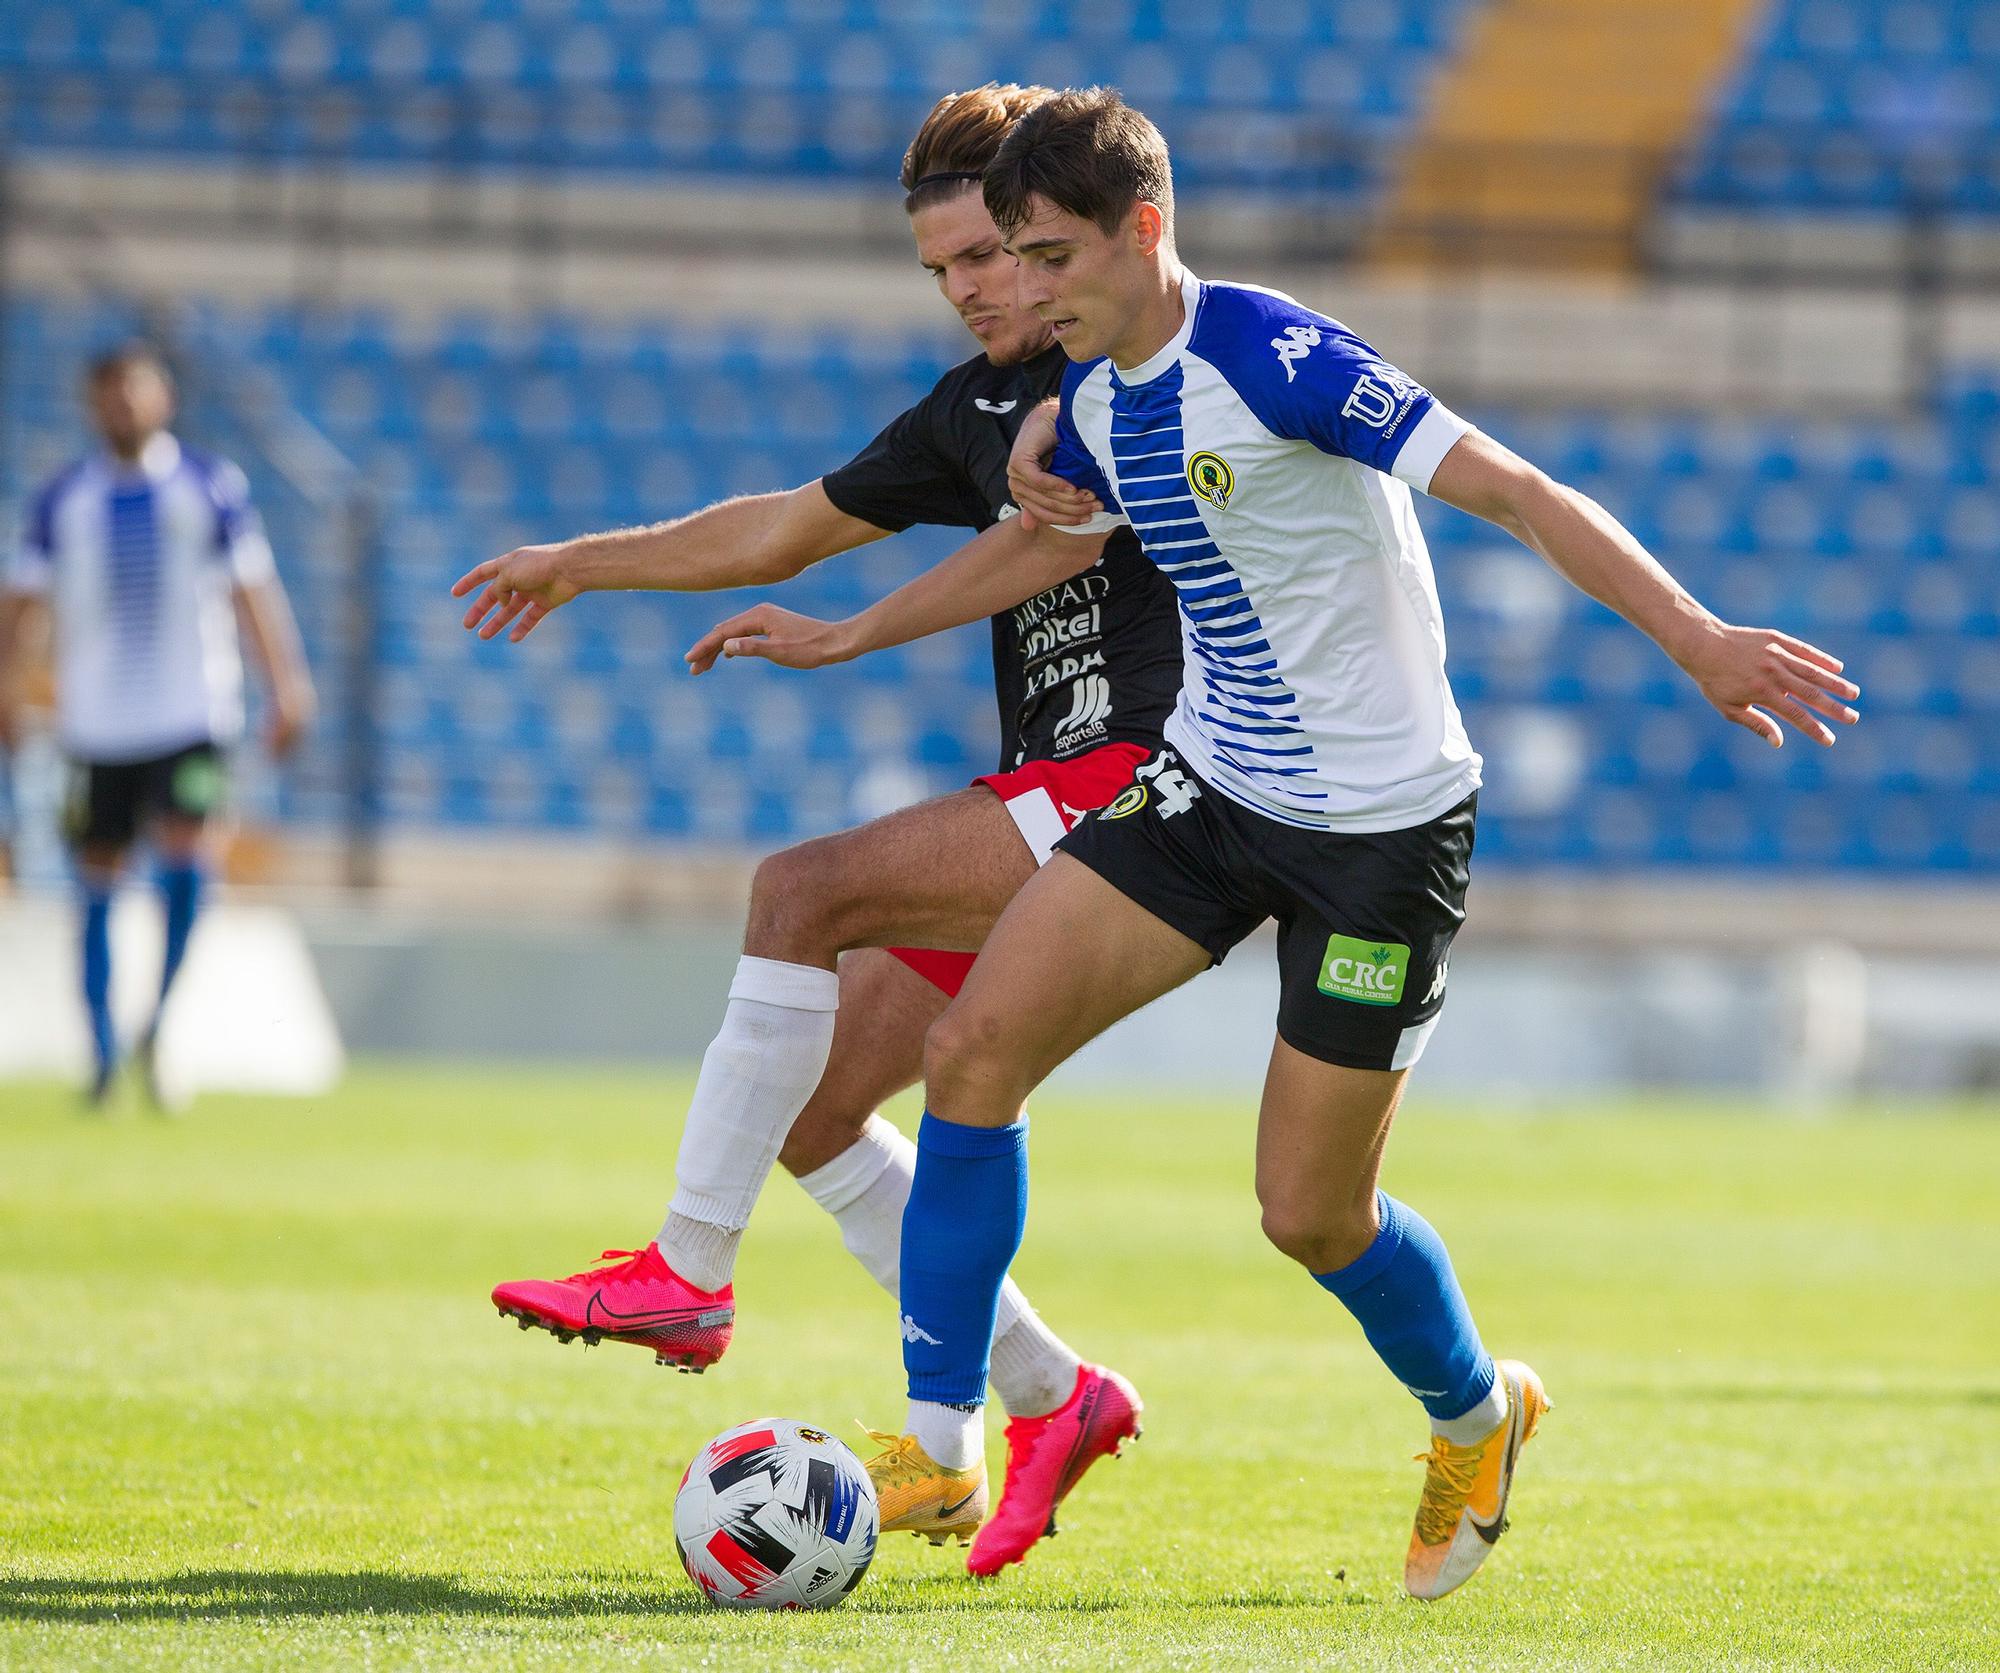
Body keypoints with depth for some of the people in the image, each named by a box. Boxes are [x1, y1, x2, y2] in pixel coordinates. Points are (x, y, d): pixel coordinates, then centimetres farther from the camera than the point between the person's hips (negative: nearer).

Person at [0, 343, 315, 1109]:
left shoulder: (212, 487, 4)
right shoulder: (63, 499, 7)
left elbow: (253, 588, 4)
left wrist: (288, 684, -3)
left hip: (191, 712, -2)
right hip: (97, 721, 2)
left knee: (184, 851, -19)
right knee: (97, 880, 3)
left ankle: (156, 1030, -6)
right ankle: (103, 1058, 12)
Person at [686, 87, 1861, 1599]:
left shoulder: (1272, 355, -22)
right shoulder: (1097, 395, 2)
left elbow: (1513, 492, -24)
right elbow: (1054, 537, 26)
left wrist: (1699, 640, -32)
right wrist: (847, 638, 30)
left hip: (1383, 823, -7)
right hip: (1211, 782, 7)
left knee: (1311, 1211, 0)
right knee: (974, 1044, -9)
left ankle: (1478, 1417, 32)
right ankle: (940, 1449, -2)